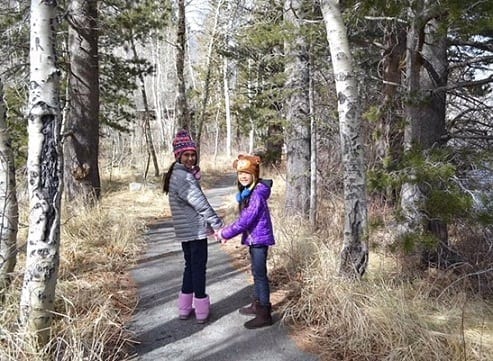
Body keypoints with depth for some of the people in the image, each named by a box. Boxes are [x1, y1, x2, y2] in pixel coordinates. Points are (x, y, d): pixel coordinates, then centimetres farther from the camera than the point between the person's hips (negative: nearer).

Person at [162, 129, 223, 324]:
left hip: (185, 230, 10)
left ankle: (184, 308, 26)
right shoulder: (183, 177, -20)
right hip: (196, 230, -10)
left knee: (190, 266, 18)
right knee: (199, 267, 1)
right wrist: (218, 224, -17)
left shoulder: (176, 174, 12)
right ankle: (201, 310, 12)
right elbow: (200, 203, -21)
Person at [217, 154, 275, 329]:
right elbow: (244, 218, 15)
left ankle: (265, 315, 4)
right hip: (254, 238, 10)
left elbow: (246, 220, -24)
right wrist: (226, 230, 5)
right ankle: (257, 305, 33)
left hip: (259, 238, -10)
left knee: (260, 274, -4)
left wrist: (225, 234, -15)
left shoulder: (257, 193, -21)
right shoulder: (247, 192, 9)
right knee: (257, 273, 19)